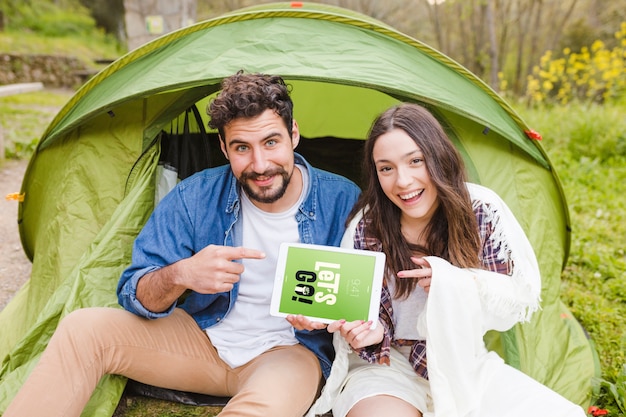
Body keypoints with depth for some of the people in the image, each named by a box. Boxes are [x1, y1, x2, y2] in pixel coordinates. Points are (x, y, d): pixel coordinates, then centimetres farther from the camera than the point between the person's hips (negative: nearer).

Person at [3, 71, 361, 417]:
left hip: (290, 350, -2)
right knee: (82, 328, -14)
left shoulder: (343, 202, -14)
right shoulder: (196, 197, -11)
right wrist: (180, 275, -33)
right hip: (204, 337, 3)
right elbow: (134, 294, -9)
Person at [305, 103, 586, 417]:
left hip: (466, 364, 4)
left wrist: (462, 282, -21)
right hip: (388, 365, -3)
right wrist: (370, 332, -27)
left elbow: (524, 292, -4)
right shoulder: (366, 226, -12)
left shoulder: (481, 208, -10)